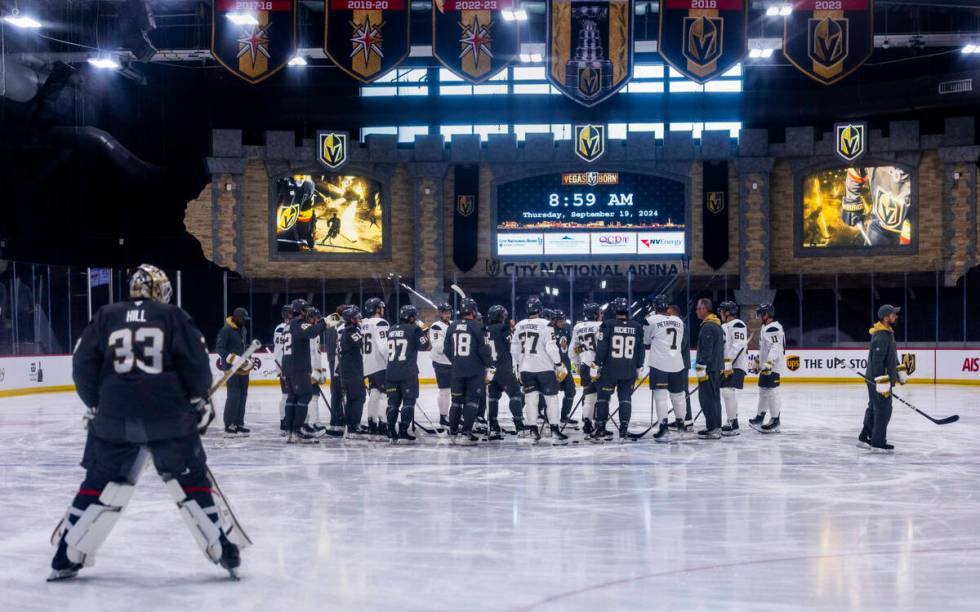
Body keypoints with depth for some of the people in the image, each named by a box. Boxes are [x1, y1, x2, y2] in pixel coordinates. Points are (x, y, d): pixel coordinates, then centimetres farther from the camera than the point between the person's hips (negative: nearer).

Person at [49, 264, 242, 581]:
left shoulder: (105, 316, 9)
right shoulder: (174, 317, 4)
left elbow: (83, 366, 8)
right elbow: (196, 364, -2)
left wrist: (95, 405, 20)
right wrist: (201, 400, 13)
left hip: (113, 417, 2)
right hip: (169, 416, -2)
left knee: (100, 485, 13)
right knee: (191, 482, 9)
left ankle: (67, 558, 13)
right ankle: (223, 550, 8)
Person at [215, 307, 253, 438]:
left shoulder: (243, 330, 15)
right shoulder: (226, 330, -12)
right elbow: (219, 348, -17)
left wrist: (248, 360, 13)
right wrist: (233, 359, -25)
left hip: (243, 368, 9)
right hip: (232, 368, -9)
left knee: (243, 395, 9)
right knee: (234, 395, -12)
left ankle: (239, 424, 17)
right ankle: (229, 426, -9)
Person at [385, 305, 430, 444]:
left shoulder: (391, 330, 13)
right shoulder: (414, 329, -7)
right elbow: (424, 346, -7)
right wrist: (424, 334, 11)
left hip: (391, 373, 6)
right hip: (408, 373, -6)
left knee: (393, 402, 10)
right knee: (409, 401, 0)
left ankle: (391, 433, 9)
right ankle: (403, 432, -7)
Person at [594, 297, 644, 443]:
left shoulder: (608, 324, -7)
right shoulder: (637, 327, 3)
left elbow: (601, 347, -9)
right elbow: (640, 350, 8)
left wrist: (597, 365, -3)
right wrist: (639, 368, 18)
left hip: (609, 370, -2)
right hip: (629, 371, 2)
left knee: (603, 397, 7)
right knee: (625, 398, 10)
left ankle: (600, 431, 5)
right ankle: (623, 431, 5)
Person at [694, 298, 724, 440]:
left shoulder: (708, 327, -16)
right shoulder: (717, 325, 17)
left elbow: (706, 350, -22)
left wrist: (701, 368, -21)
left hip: (709, 369, -11)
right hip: (717, 367, 11)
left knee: (707, 398, -9)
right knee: (714, 397, 14)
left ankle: (713, 429, -11)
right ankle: (715, 427, 19)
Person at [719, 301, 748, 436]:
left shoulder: (738, 325, -11)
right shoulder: (724, 326, 20)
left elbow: (738, 346, -21)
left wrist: (728, 362, -24)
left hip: (736, 365, -10)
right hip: (725, 365, 10)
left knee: (729, 392, -16)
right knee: (726, 393, 11)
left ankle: (733, 425, -16)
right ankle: (731, 421, 20)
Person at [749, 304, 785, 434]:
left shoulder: (773, 328, -16)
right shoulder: (766, 327, 18)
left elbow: (775, 347, -26)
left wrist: (769, 362, -33)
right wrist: (759, 361, 31)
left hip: (772, 366, -11)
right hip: (765, 365, 11)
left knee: (772, 392, -10)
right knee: (763, 390, 17)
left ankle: (775, 421, -7)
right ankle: (760, 418, 27)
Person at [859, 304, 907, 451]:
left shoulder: (888, 333, 12)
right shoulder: (881, 337, -23)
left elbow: (892, 356, 24)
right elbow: (877, 361, -27)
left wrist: (900, 371, 26)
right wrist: (882, 383, -28)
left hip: (879, 378, 11)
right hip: (878, 379, -11)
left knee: (874, 408, 17)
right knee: (883, 410, -5)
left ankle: (865, 437, 24)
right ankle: (878, 443, 1)